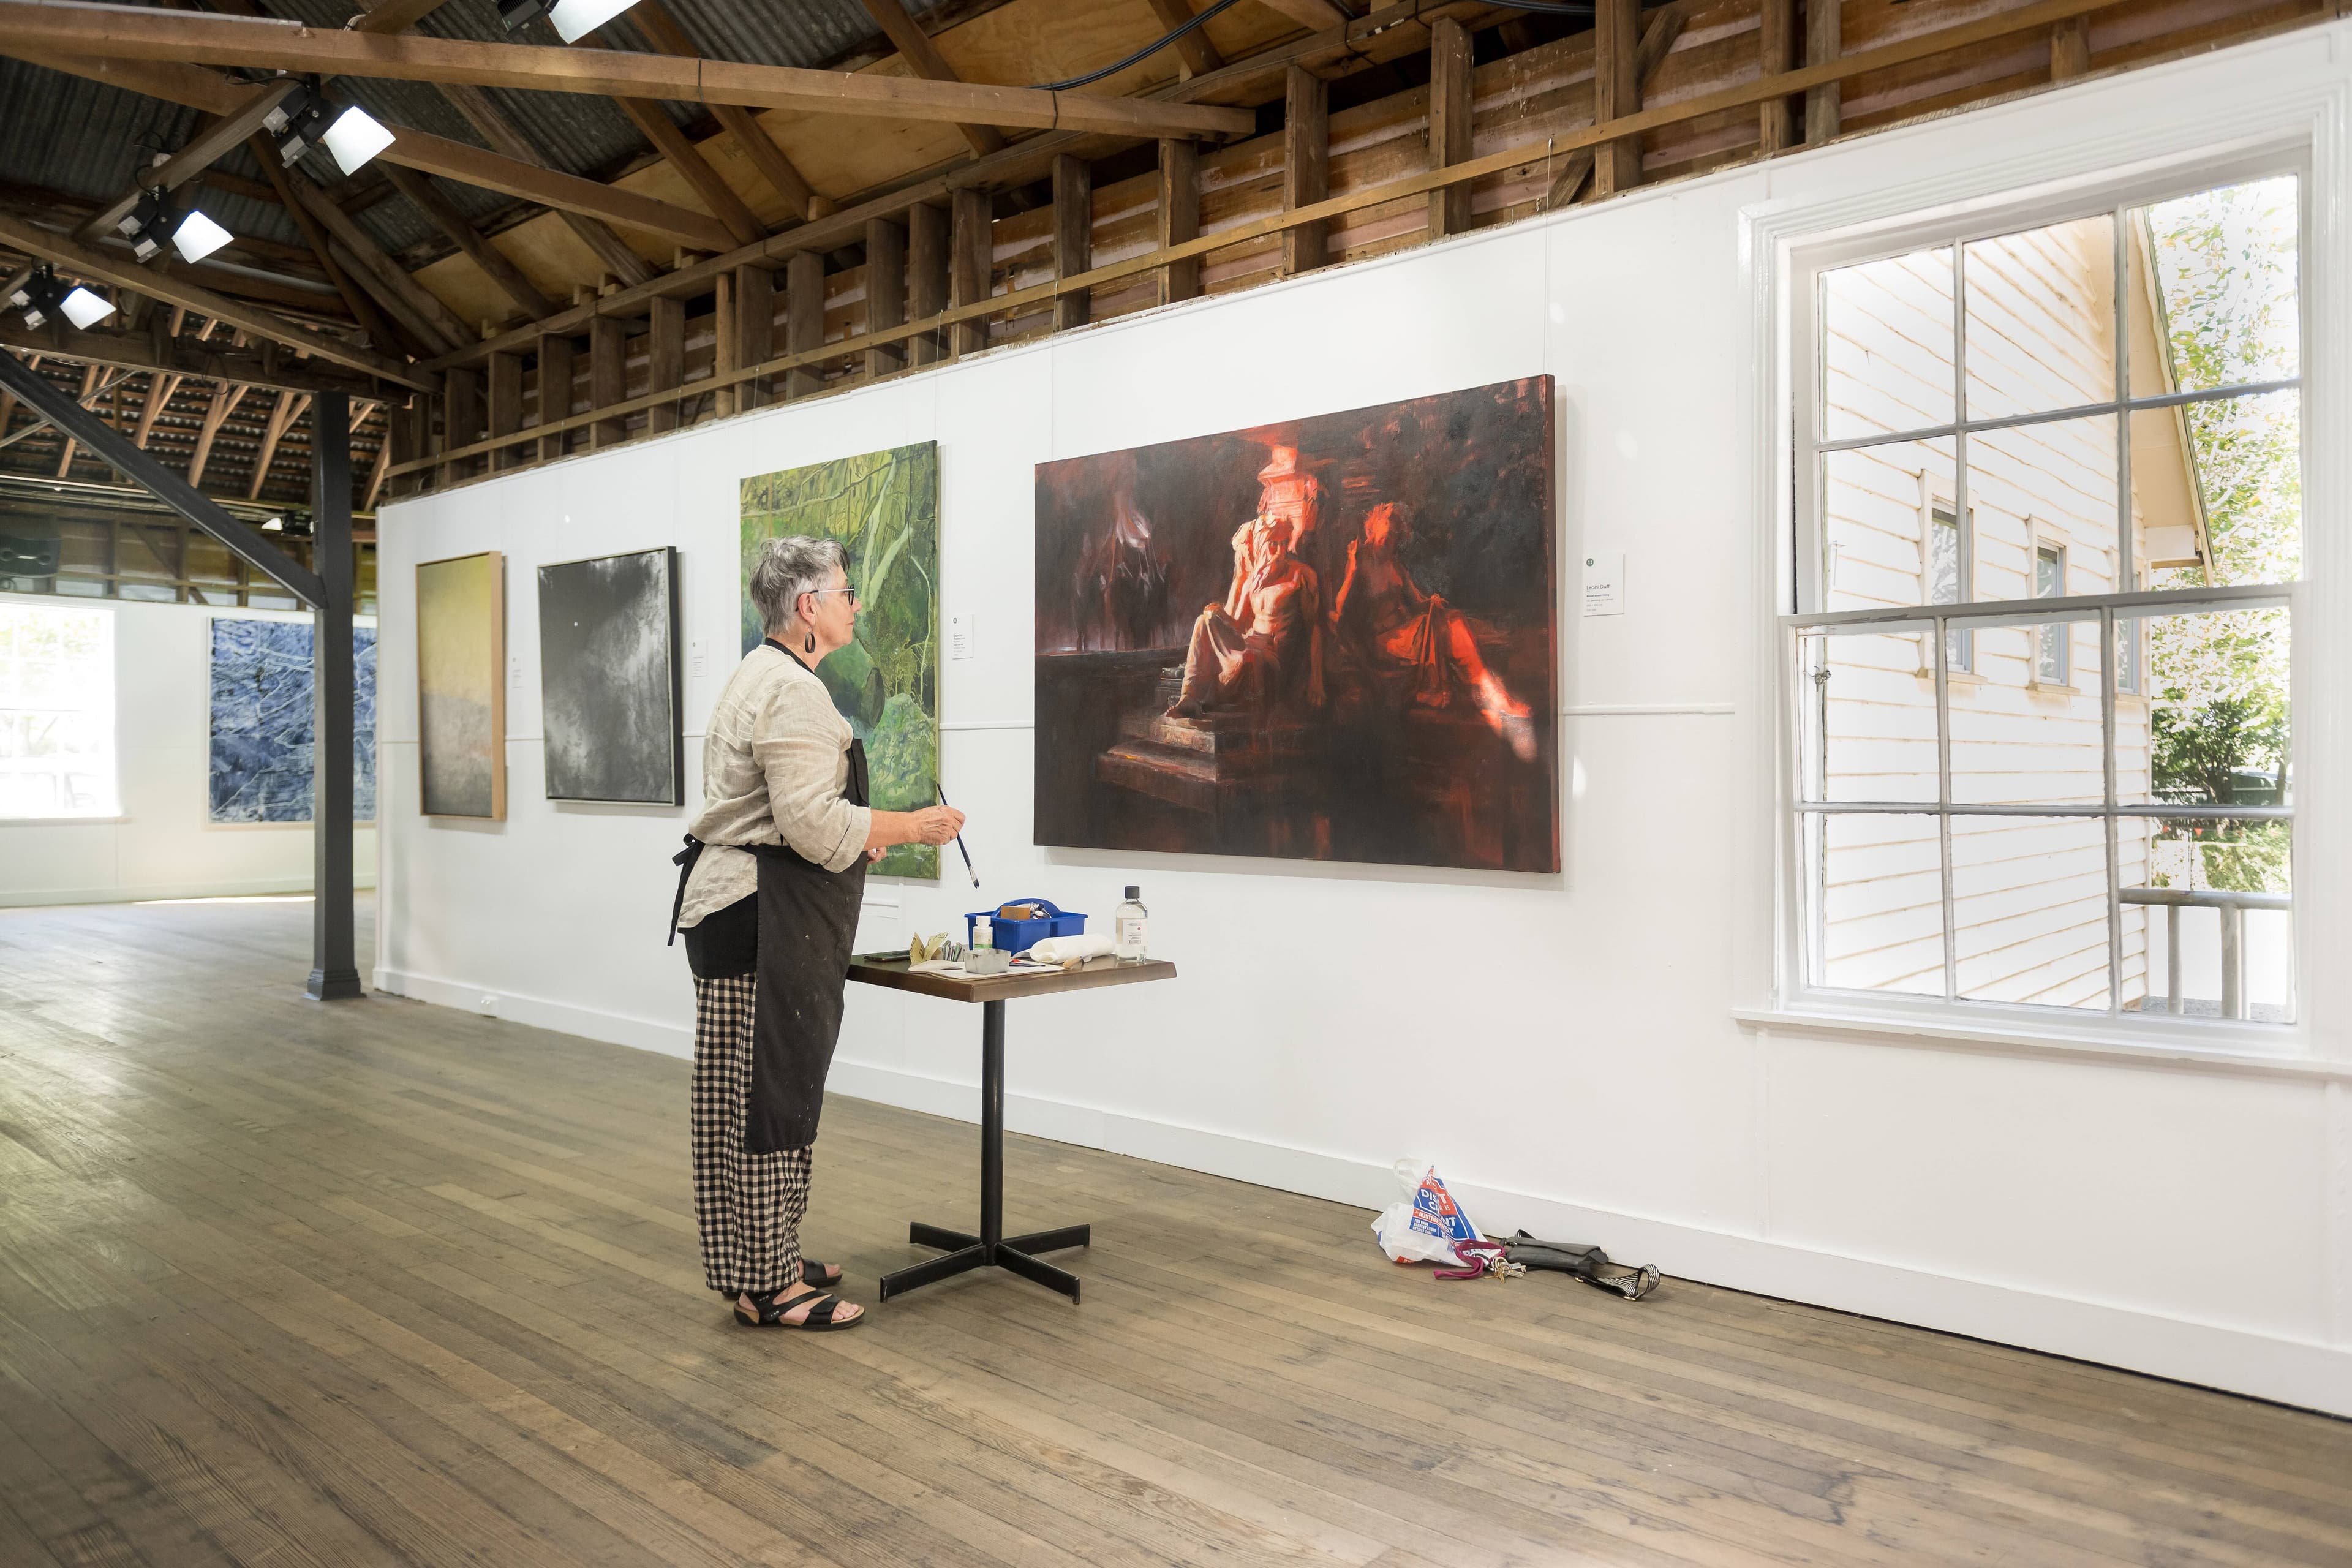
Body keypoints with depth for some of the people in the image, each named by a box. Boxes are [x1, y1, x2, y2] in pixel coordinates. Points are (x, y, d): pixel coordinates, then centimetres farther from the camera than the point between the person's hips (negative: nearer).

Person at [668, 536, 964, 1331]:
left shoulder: (762, 675, 18)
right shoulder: (792, 690, -17)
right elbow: (814, 823, -24)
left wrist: (857, 838, 19)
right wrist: (917, 826, -14)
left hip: (739, 907, 11)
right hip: (761, 920, -11)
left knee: (762, 1095, 16)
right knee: (766, 1096, -3)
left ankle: (767, 1261, 28)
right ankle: (767, 1286, 7)